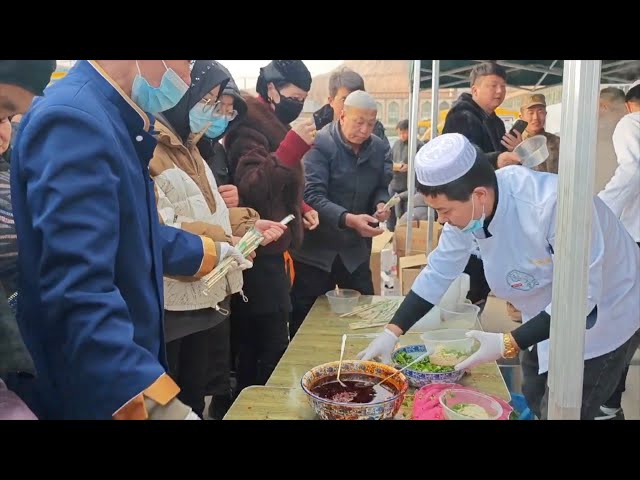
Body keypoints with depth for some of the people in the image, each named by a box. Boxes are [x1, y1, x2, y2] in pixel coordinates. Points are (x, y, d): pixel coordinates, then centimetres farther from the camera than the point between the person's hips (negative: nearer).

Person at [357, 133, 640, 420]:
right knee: (533, 404, 20)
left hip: (603, 317, -6)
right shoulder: (468, 204, -17)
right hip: (547, 317, 6)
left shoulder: (554, 203, -38)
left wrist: (508, 344, -35)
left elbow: (581, 298, -33)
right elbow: (439, 271, -7)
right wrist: (392, 332, -12)